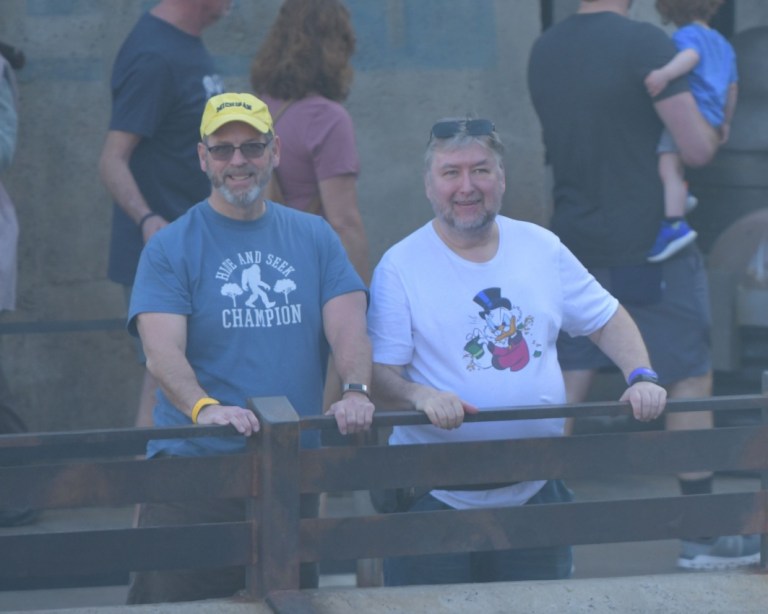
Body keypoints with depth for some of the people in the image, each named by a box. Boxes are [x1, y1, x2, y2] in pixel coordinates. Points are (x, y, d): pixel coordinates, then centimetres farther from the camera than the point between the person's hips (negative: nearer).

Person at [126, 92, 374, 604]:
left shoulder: (314, 237, 12)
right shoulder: (171, 248, 1)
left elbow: (348, 325, 0)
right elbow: (162, 351, -12)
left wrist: (356, 392, -21)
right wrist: (205, 407, -31)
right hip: (194, 467, -3)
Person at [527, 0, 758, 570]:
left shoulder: (544, 51, 5)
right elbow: (697, 149, -17)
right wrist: (715, 121, 5)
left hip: (575, 241, 6)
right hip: (647, 244, -6)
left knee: (569, 382, 9)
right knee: (691, 380, 4)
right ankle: (703, 533, 6)